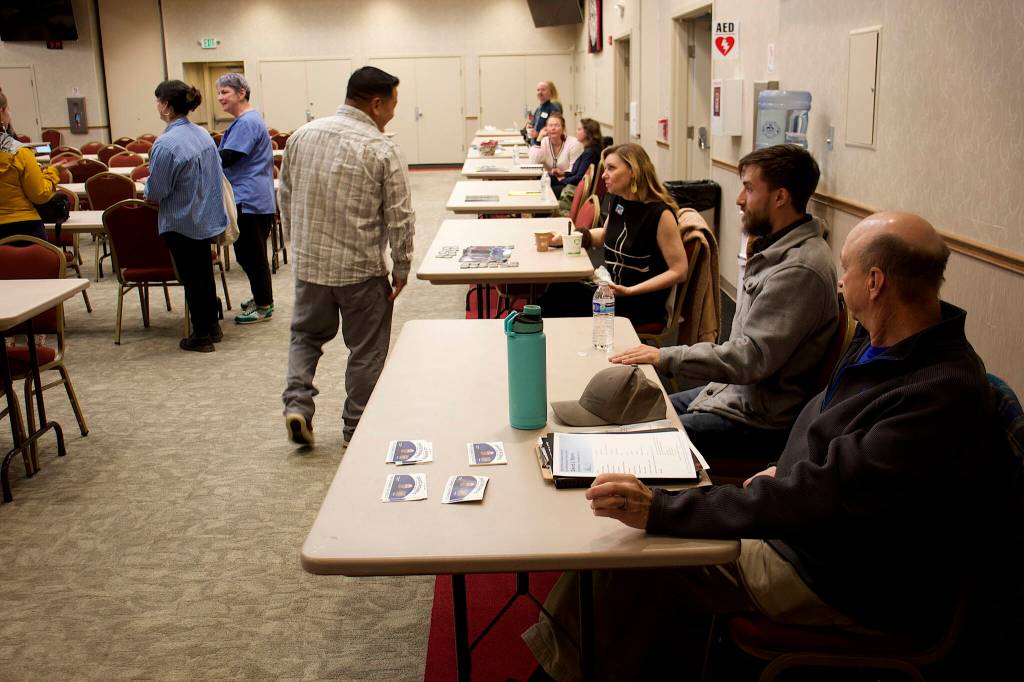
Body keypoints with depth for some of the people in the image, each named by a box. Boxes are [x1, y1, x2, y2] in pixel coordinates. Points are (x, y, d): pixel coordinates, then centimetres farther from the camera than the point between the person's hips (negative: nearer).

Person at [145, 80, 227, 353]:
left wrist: (148, 193, 5)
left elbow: (156, 192, -18)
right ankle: (212, 327, 30)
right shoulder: (203, 134, 0)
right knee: (205, 273, 19)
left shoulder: (166, 144, -24)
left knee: (191, 279, 4)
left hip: (182, 223, -7)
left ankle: (201, 336, 15)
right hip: (207, 218, 7)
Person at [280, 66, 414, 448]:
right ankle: (356, 428, 20)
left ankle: (297, 403, 6)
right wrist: (401, 268, 0)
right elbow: (400, 218, -12)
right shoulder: (381, 150, -14)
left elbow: (285, 198, 11)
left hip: (309, 263, 5)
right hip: (361, 268, -4)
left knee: (307, 334, 23)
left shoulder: (302, 136, 2)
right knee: (366, 348, 11)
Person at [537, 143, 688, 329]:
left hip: (643, 304, -7)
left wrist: (630, 291, -22)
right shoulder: (618, 202, 6)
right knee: (556, 291, -17)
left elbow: (679, 271, -16)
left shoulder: (660, 213, -16)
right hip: (611, 291, 7)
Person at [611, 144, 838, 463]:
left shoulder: (801, 269, -24)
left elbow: (752, 358, -27)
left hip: (758, 421, -10)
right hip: (732, 389, 10)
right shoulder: (776, 248, 10)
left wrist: (666, 357, -24)